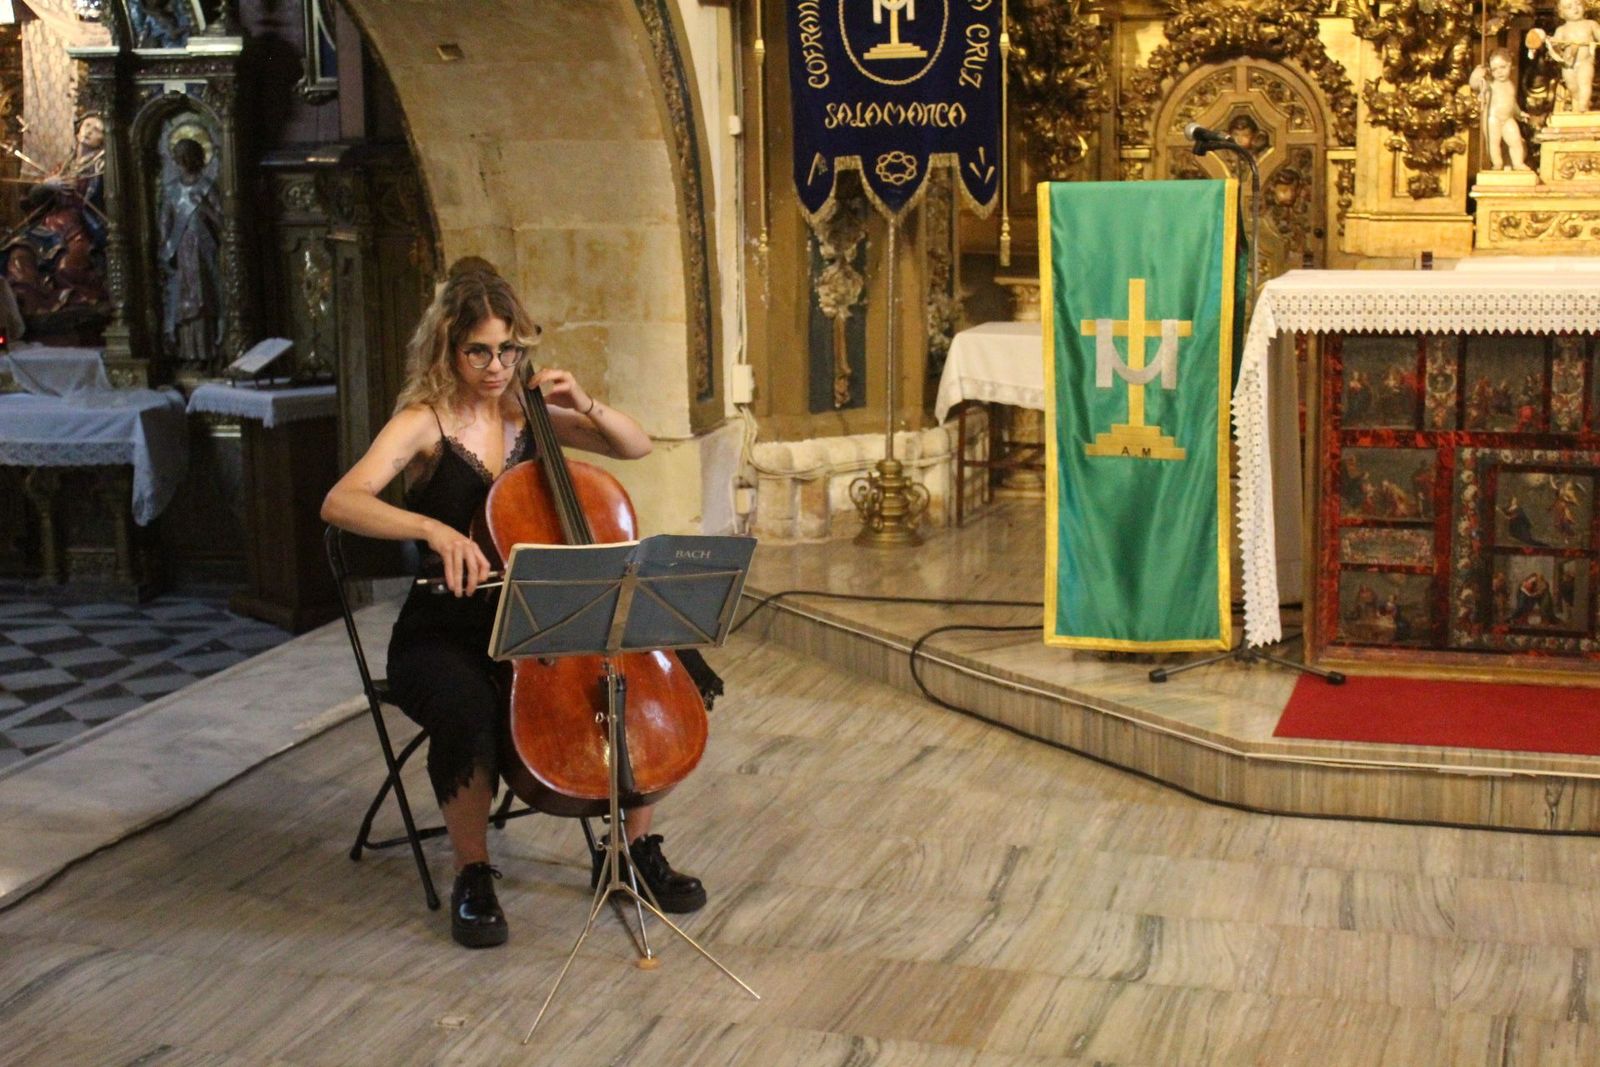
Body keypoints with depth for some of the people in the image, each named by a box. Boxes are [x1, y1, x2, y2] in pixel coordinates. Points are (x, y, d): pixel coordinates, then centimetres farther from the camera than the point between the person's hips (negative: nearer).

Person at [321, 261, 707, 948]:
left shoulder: (527, 415, 6)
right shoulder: (423, 424, -9)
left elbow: (637, 447, 12)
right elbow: (340, 503, -26)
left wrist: (586, 406, -7)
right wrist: (433, 528, -41)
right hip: (442, 639, -5)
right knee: (468, 709, -37)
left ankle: (640, 847, 1)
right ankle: (473, 877, -12)